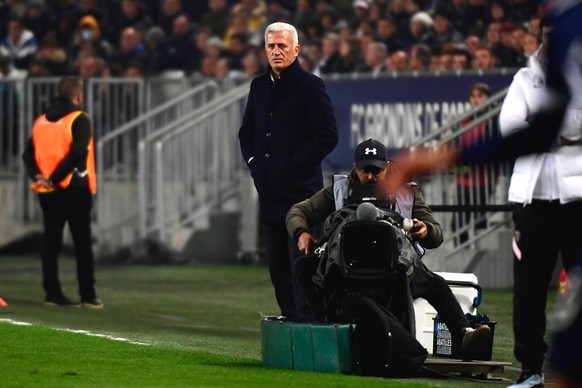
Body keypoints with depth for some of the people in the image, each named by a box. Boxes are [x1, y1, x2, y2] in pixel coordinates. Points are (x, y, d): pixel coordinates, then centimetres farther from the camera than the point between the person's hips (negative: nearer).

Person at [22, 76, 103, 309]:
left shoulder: (41, 121, 11)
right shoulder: (79, 120, -9)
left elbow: (28, 154, 5)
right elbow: (77, 151, -22)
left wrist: (37, 176, -6)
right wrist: (55, 177, -17)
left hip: (47, 192, 5)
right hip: (74, 190, -5)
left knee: (51, 242, 8)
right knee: (82, 244, 2)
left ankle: (53, 293, 6)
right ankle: (88, 296, 2)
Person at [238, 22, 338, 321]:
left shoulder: (310, 86, -5)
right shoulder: (259, 86, 15)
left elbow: (328, 136, -10)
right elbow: (247, 132, 27)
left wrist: (295, 165, -12)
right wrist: (253, 162, 11)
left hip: (300, 191, -7)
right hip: (269, 191, 7)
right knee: (277, 264, 9)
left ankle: (307, 322, -9)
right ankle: (290, 320, 16)